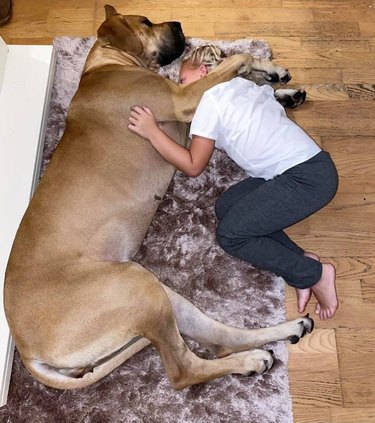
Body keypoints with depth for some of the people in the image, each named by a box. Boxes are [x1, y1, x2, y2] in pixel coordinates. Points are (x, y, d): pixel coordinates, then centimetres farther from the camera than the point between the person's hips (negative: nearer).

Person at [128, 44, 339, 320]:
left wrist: (152, 131, -3)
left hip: (307, 178, -10)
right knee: (226, 207, 9)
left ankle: (314, 274, 2)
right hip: (306, 166, 10)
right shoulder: (241, 86, 19)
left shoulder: (211, 98, -7)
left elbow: (193, 166, -6)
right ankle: (301, 259, 7)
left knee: (230, 235, -7)